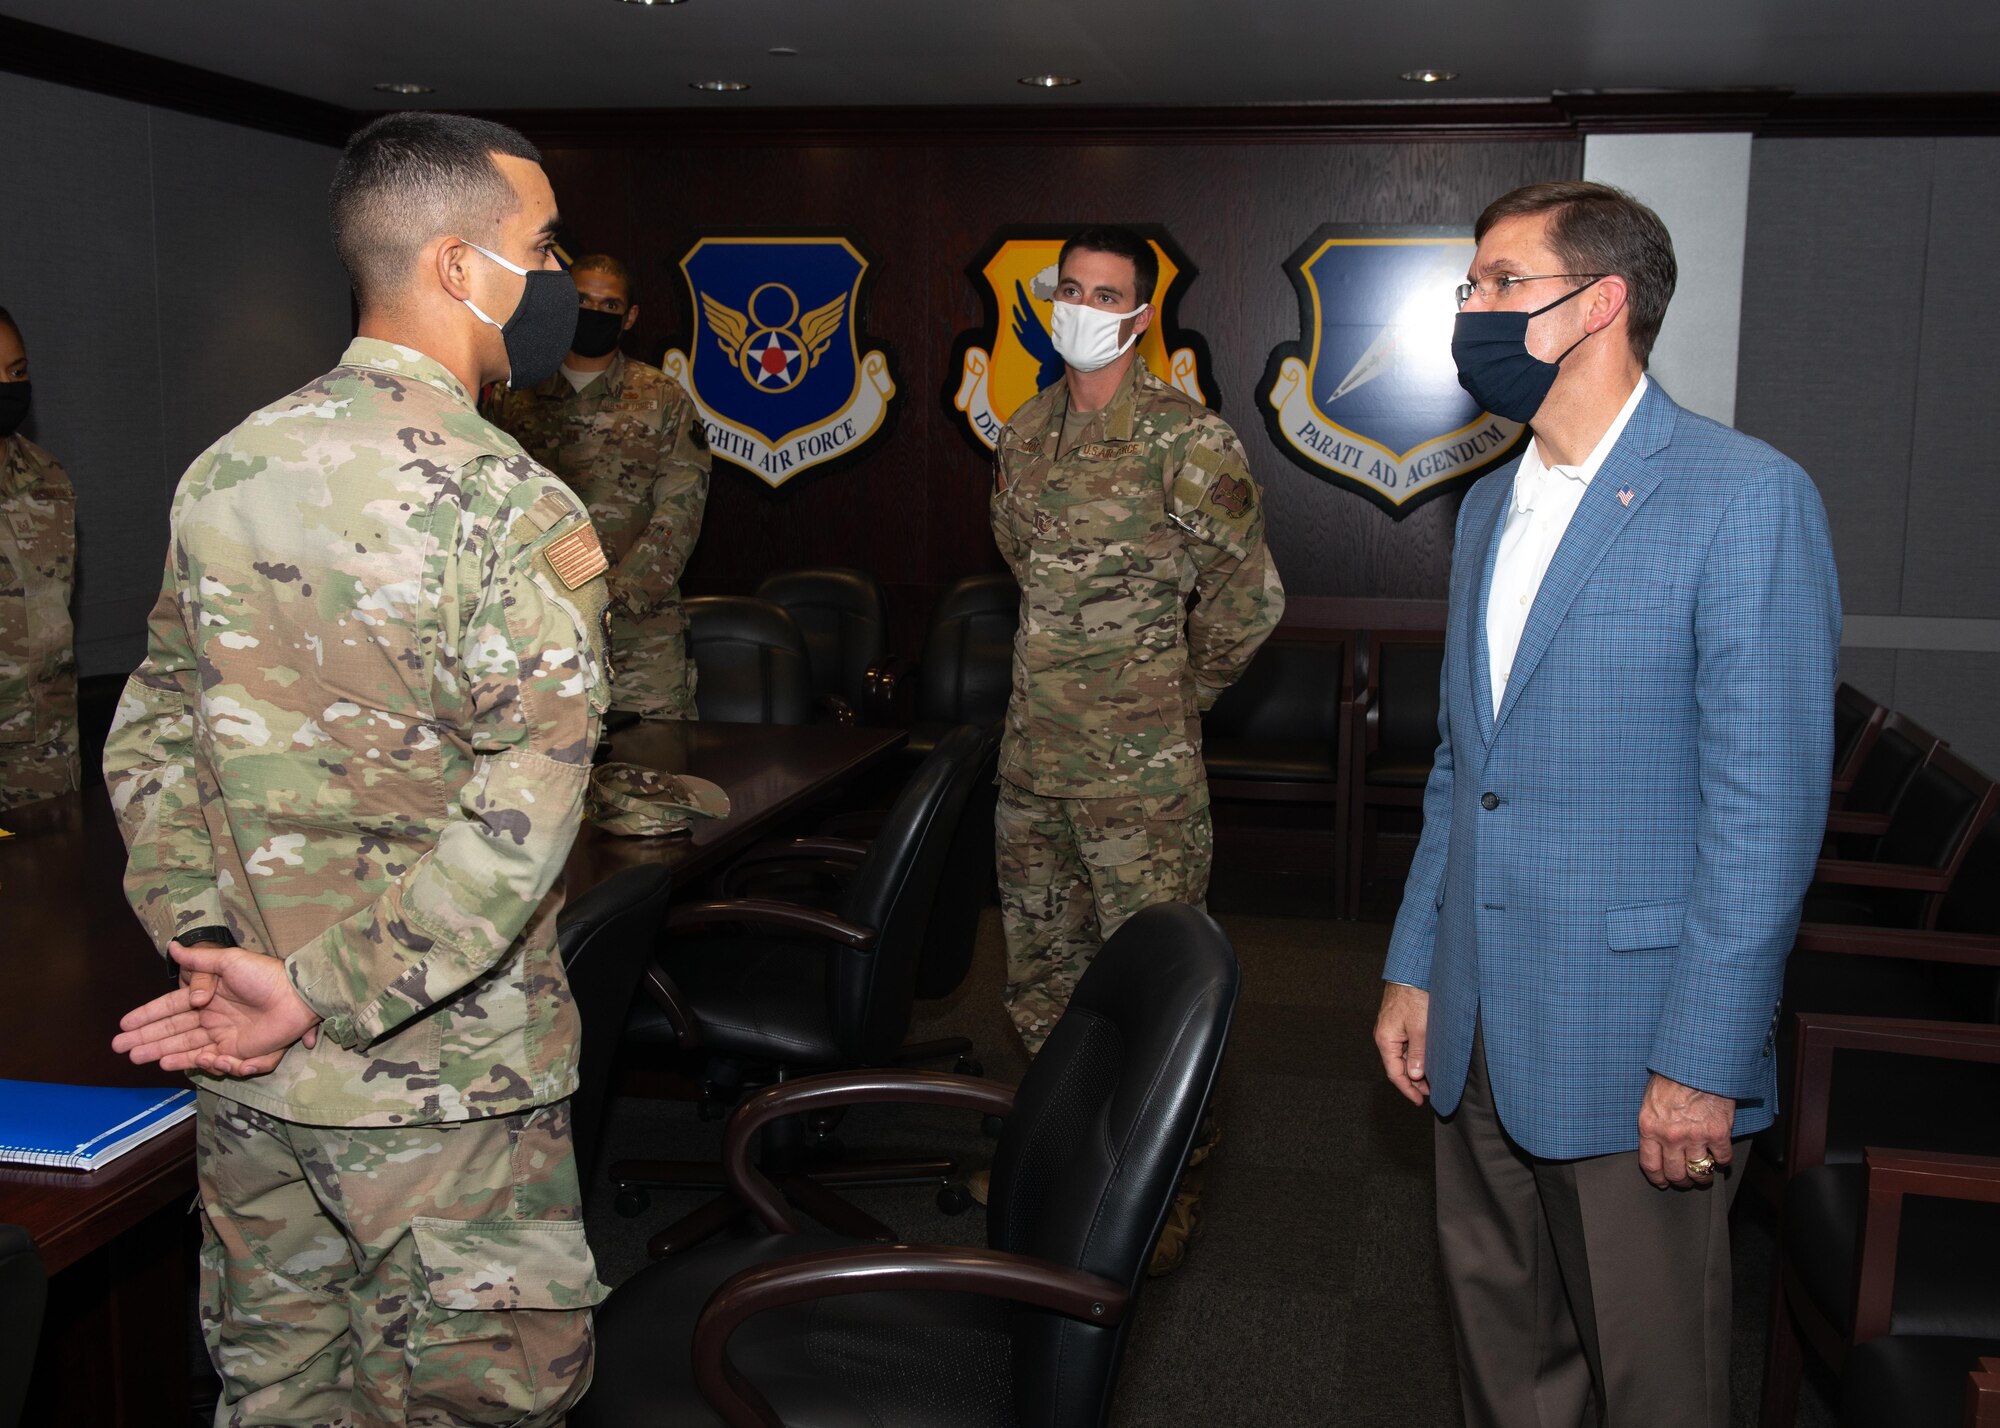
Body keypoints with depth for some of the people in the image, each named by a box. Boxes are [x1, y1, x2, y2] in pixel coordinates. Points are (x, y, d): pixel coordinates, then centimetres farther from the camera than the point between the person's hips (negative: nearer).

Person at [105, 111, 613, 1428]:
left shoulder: (224, 471, 3)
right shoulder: (515, 507, -18)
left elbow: (148, 736, 8)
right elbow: (524, 811, -25)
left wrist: (201, 944, 5)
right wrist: (324, 994, -19)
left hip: (243, 1063, 7)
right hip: (440, 1073, -6)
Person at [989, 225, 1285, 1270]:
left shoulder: (1186, 438, -12)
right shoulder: (1025, 434, 9)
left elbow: (1250, 595, -7)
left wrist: (1174, 693, 2)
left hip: (1139, 767, -7)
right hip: (1032, 752, 7)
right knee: (1040, 967, 18)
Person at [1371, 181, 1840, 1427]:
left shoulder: (1748, 498, -13)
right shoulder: (1490, 506, 13)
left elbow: (1768, 808, -16)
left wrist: (1703, 1064, -18)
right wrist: (1415, 968, 13)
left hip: (1634, 1045, -7)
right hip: (1481, 1030, 7)